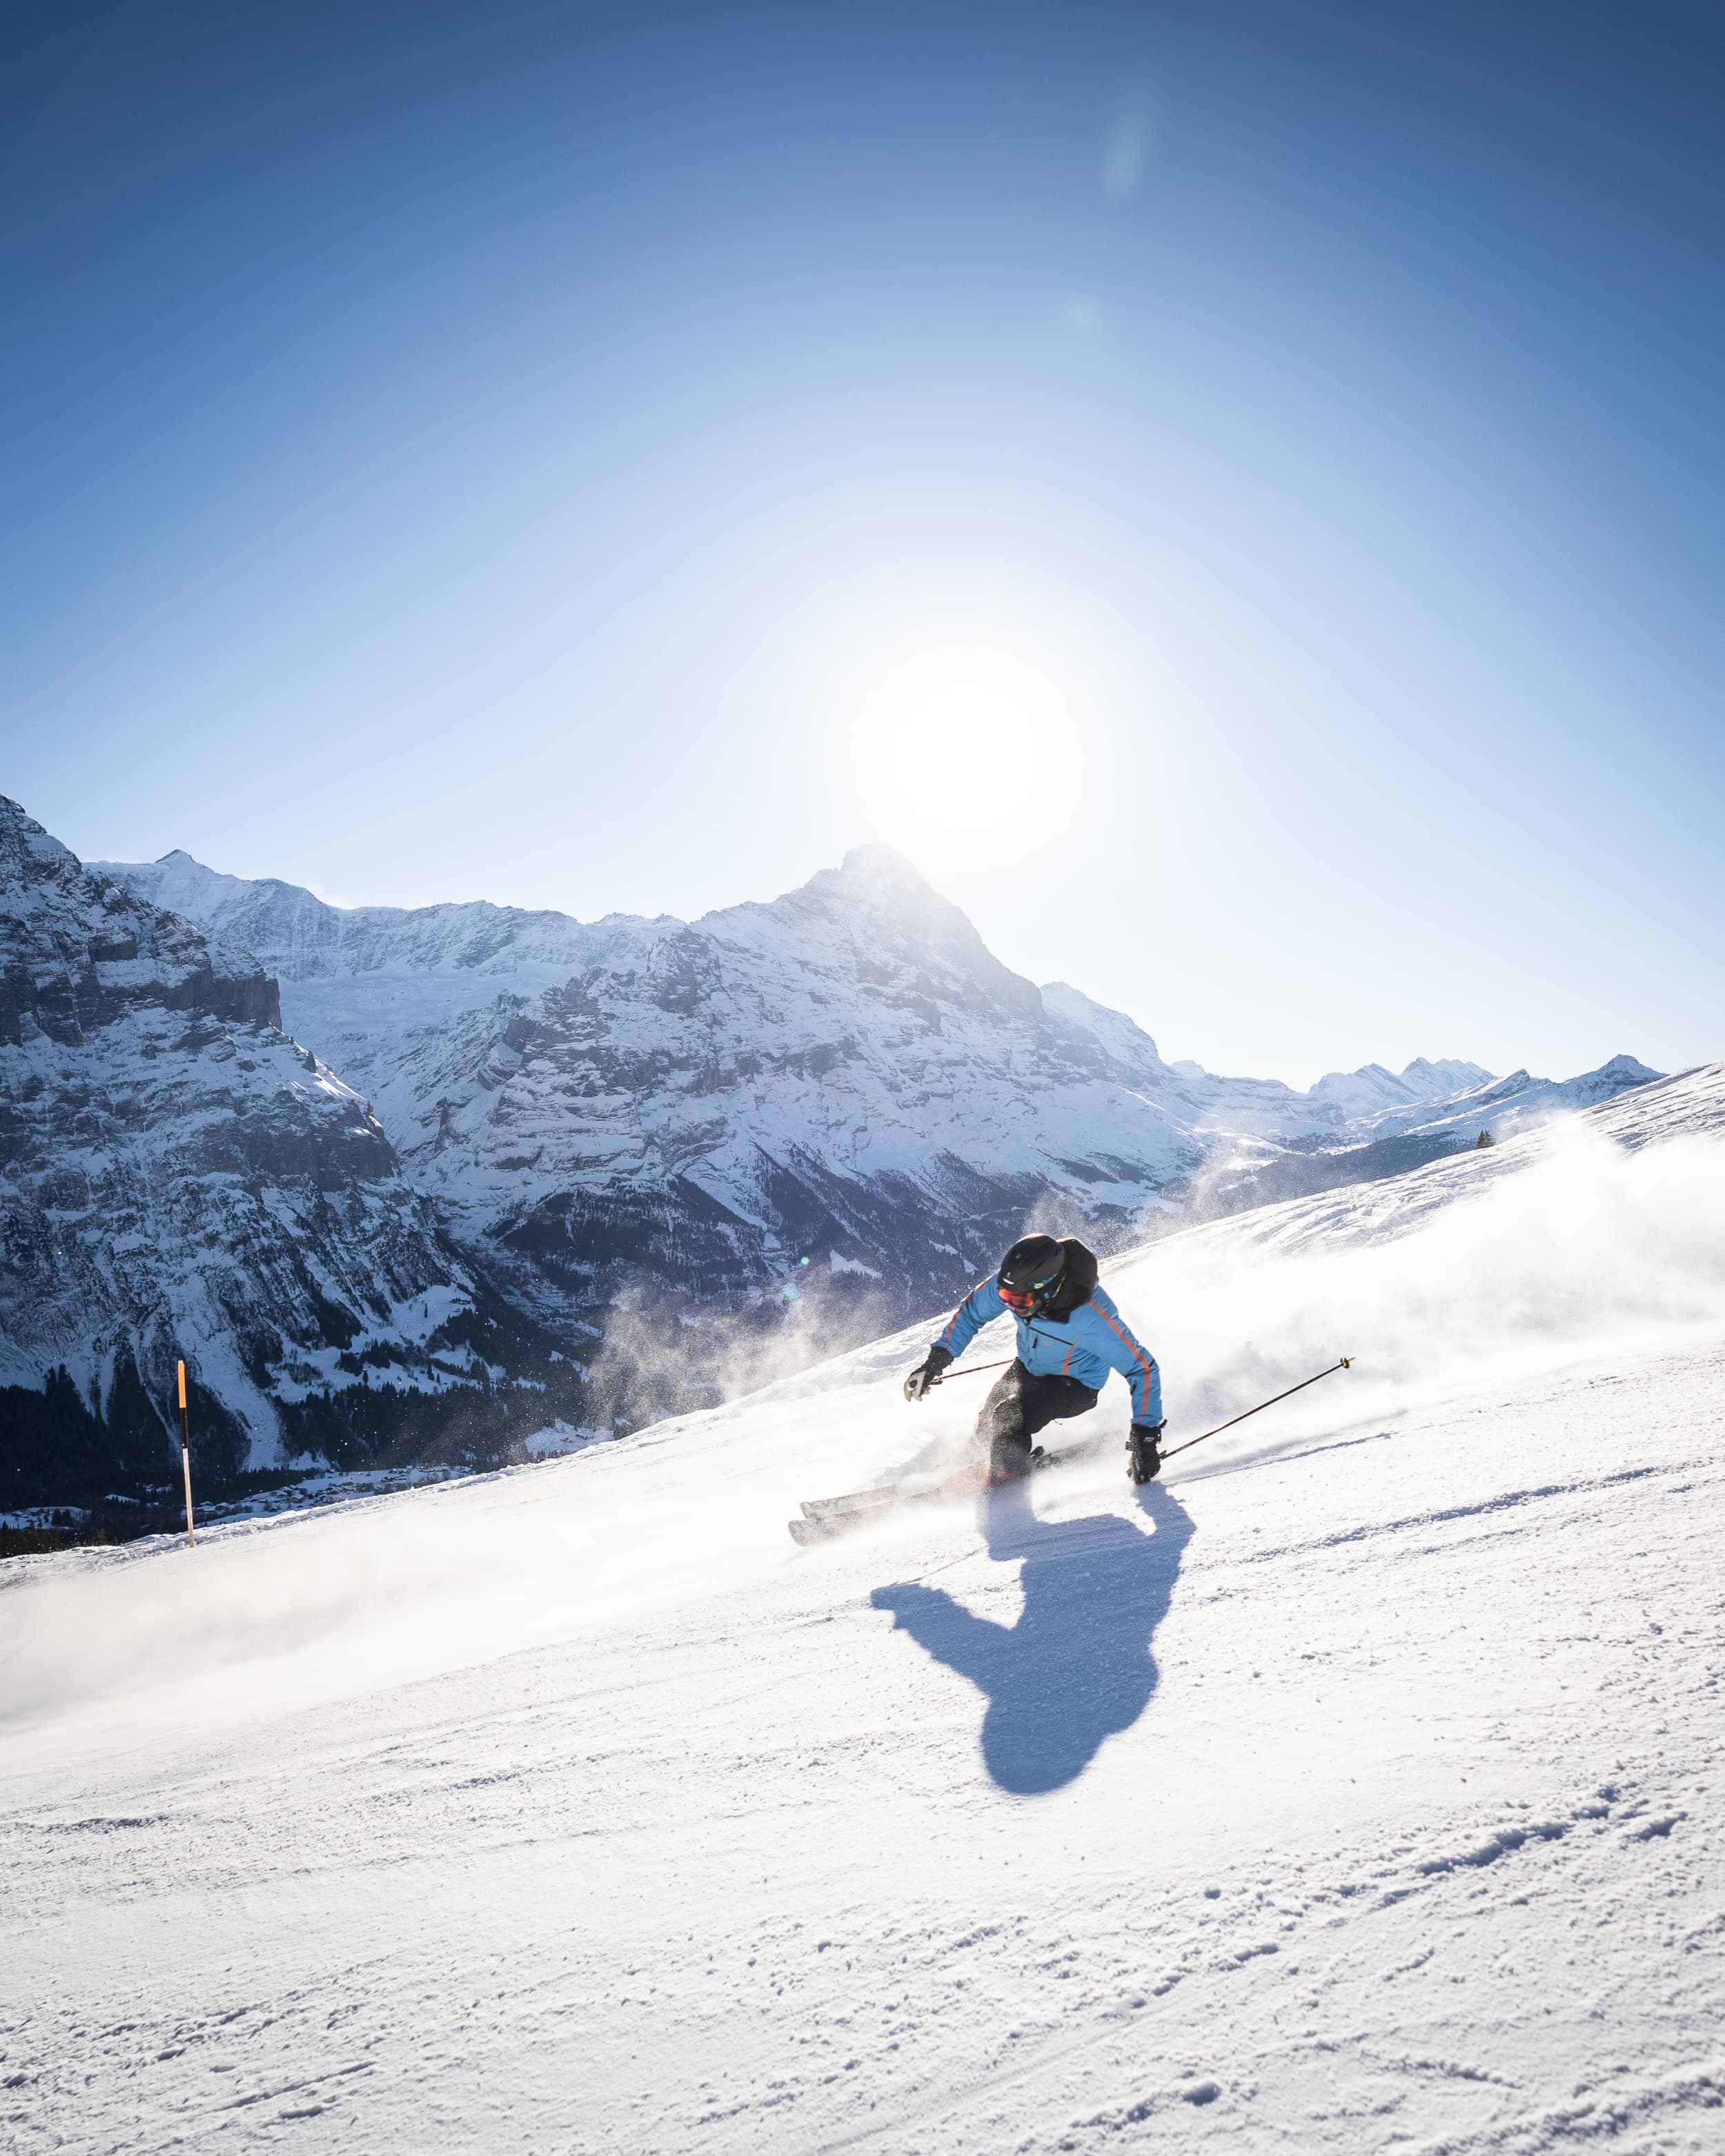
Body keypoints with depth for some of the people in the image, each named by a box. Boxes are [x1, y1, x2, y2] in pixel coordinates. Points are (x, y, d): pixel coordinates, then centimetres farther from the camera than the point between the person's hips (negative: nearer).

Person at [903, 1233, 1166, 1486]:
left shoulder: (1091, 1317, -40)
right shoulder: (1012, 1282, -27)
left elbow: (1142, 1368, -31)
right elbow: (971, 1311, -6)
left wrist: (1145, 1437, -34)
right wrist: (938, 1357, -14)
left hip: (1076, 1384, -5)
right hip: (1029, 1367, 6)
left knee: (1009, 1419, -25)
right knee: (986, 1427, 5)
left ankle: (1006, 1484, 1)